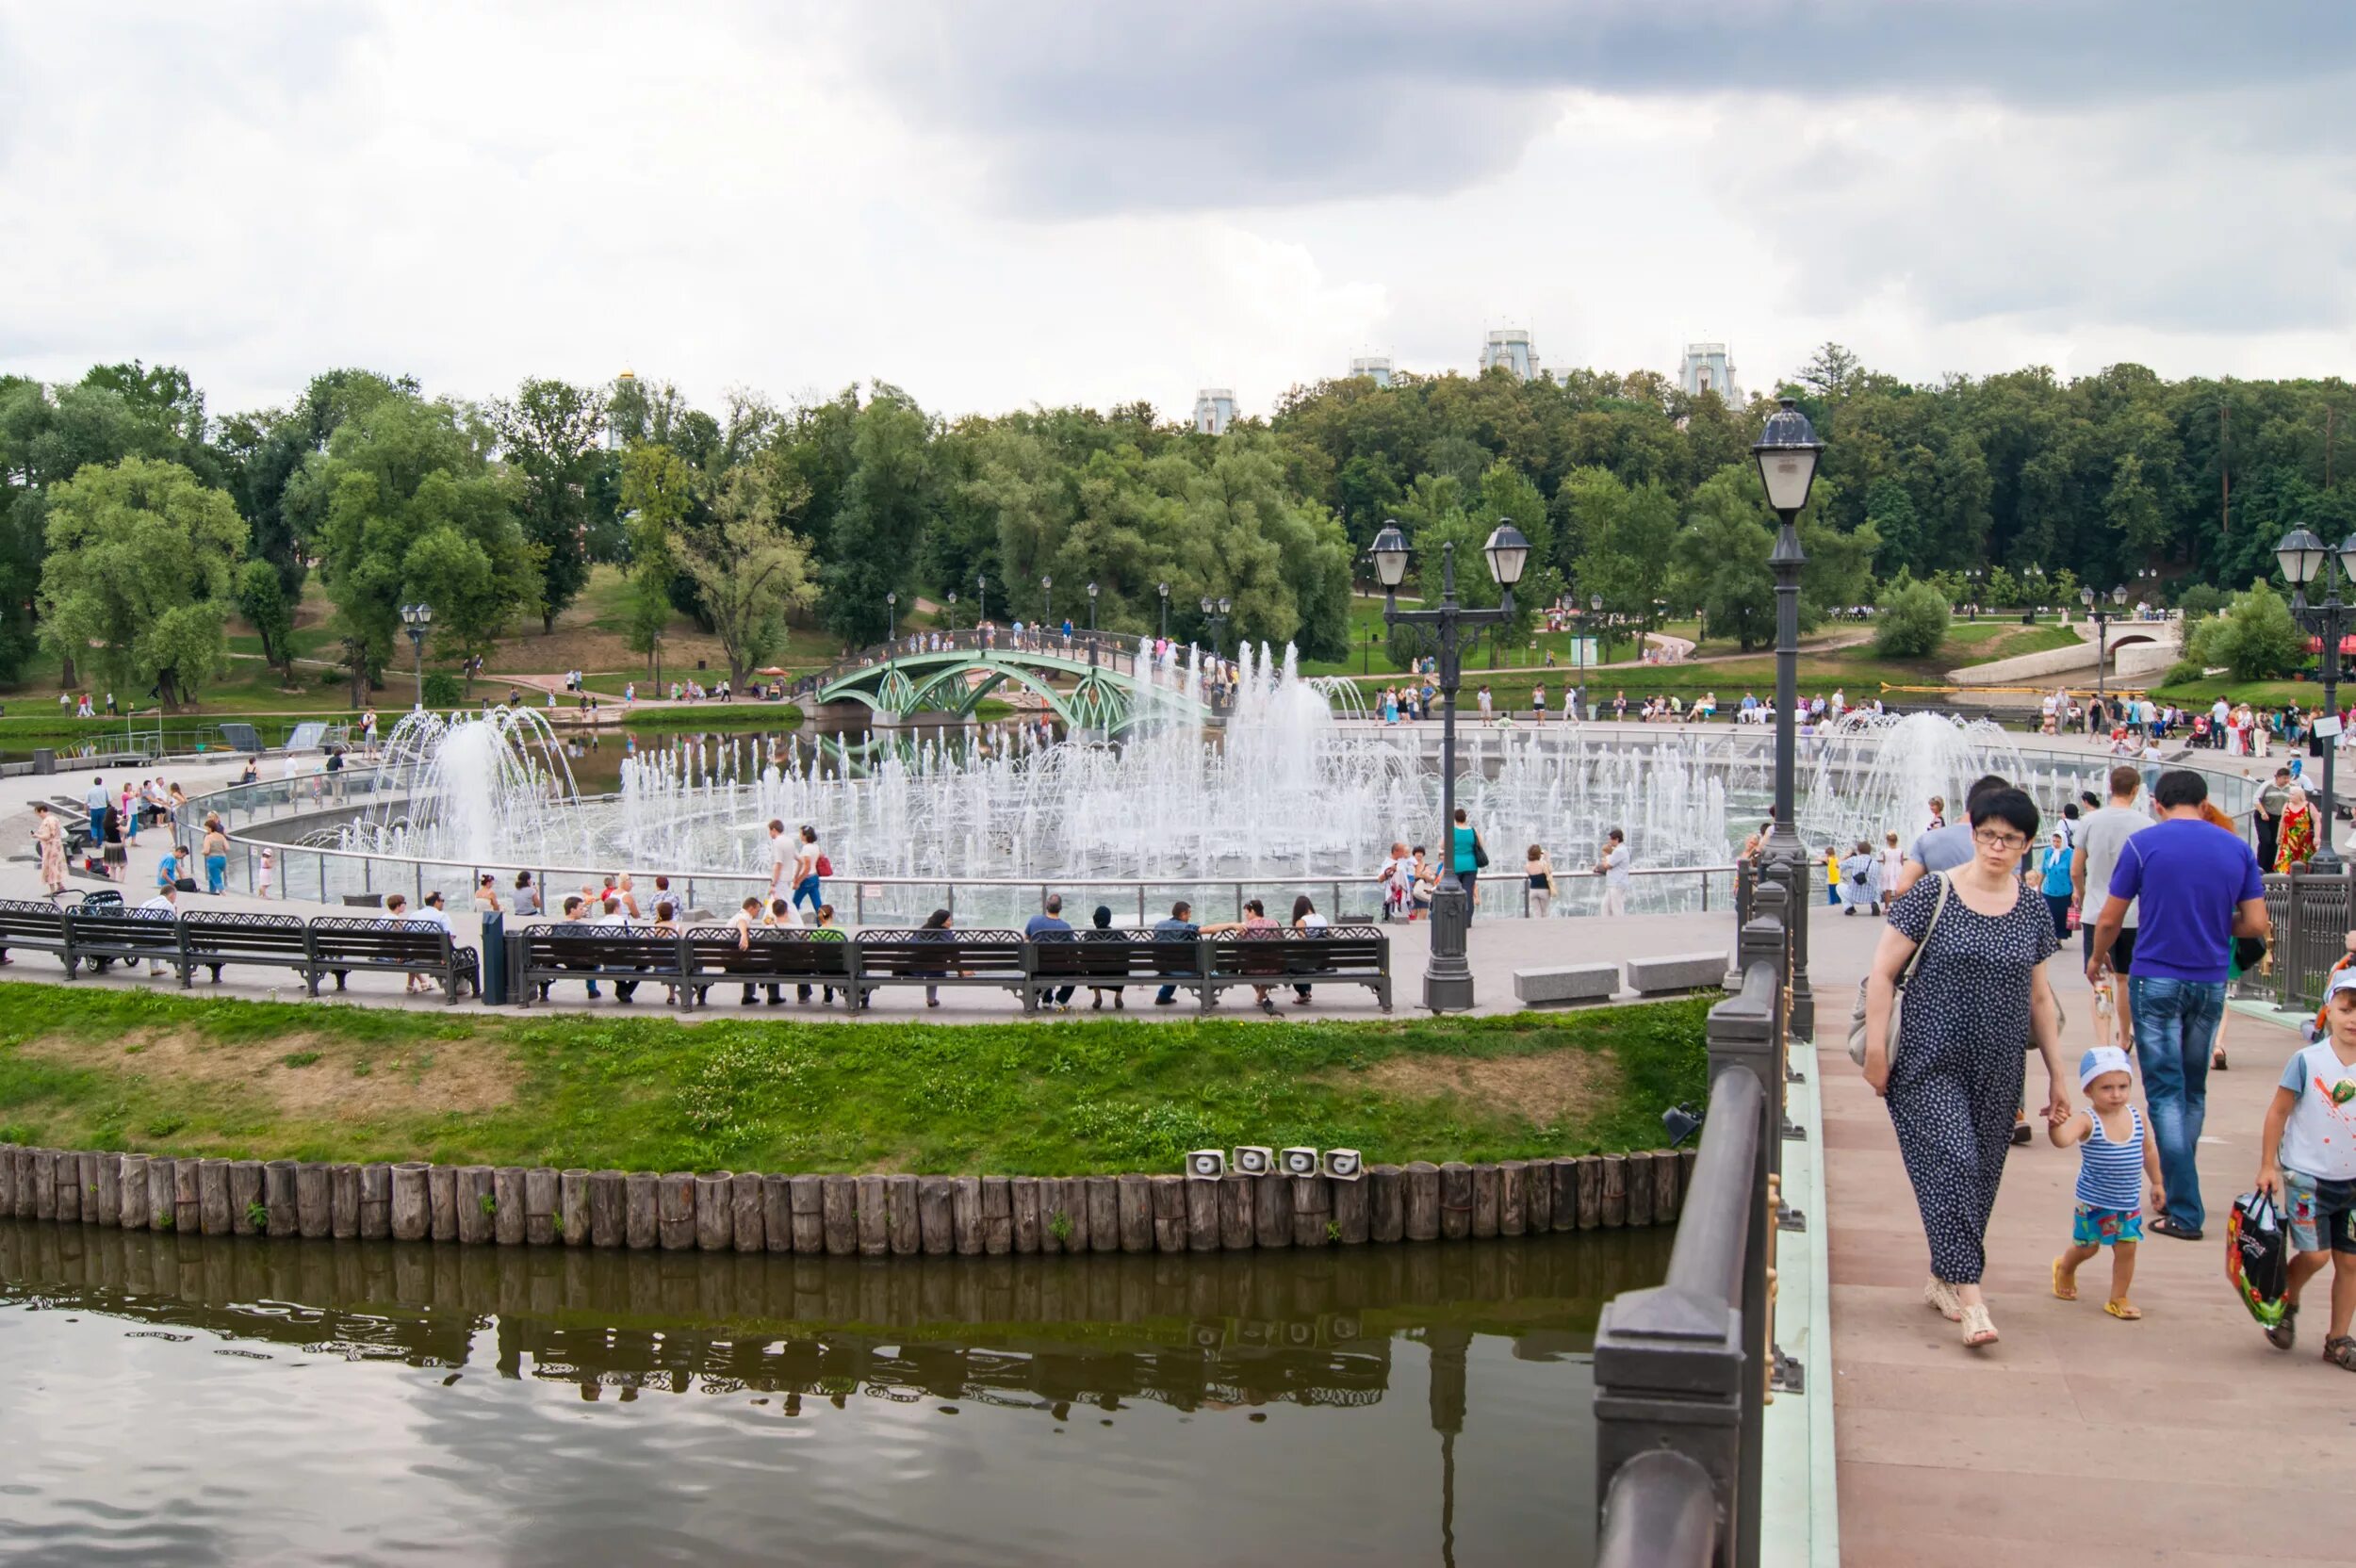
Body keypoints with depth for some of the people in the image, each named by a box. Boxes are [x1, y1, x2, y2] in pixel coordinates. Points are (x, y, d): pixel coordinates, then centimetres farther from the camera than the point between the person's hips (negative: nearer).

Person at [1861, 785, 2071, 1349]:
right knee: (1952, 1163, -14)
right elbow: (1883, 973, -5)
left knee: (1982, 1176, 8)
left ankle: (1943, 1279, 26)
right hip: (1930, 1063, -4)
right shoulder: (1932, 895, -6)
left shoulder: (2032, 911, 8)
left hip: (1998, 1070, 5)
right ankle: (1971, 1298, -15)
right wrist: (1876, 1050, -10)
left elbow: (2039, 999, 15)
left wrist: (2057, 1075, 15)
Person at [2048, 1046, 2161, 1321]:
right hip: (2093, 1202, -3)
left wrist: (2156, 1183, 19)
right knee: (2087, 1247, 12)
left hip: (2129, 1202, 3)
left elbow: (2149, 1150, 14)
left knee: (2126, 1248, 4)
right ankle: (2065, 1268, 44)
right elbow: (2062, 1140, -38)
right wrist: (2056, 1123, -59)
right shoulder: (2086, 1121, -19)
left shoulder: (2137, 1117, -4)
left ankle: (2118, 1298, 21)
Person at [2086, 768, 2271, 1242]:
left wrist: (2096, 959, 17)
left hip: (2156, 980, -3)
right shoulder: (2237, 849, 2)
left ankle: (2185, 1211, -4)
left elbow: (2110, 920, -2)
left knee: (2166, 1093, -1)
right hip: (2211, 984, 3)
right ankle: (2177, 1186, 29)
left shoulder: (2143, 844, -6)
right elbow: (2256, 924, 0)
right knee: (2194, 1092, 18)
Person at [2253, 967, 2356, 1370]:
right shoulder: (2307, 1061, -12)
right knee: (2315, 1253, -11)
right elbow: (2278, 1111, -5)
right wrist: (2267, 1165, -5)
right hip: (2307, 1176, -4)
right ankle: (2285, 1303, 18)